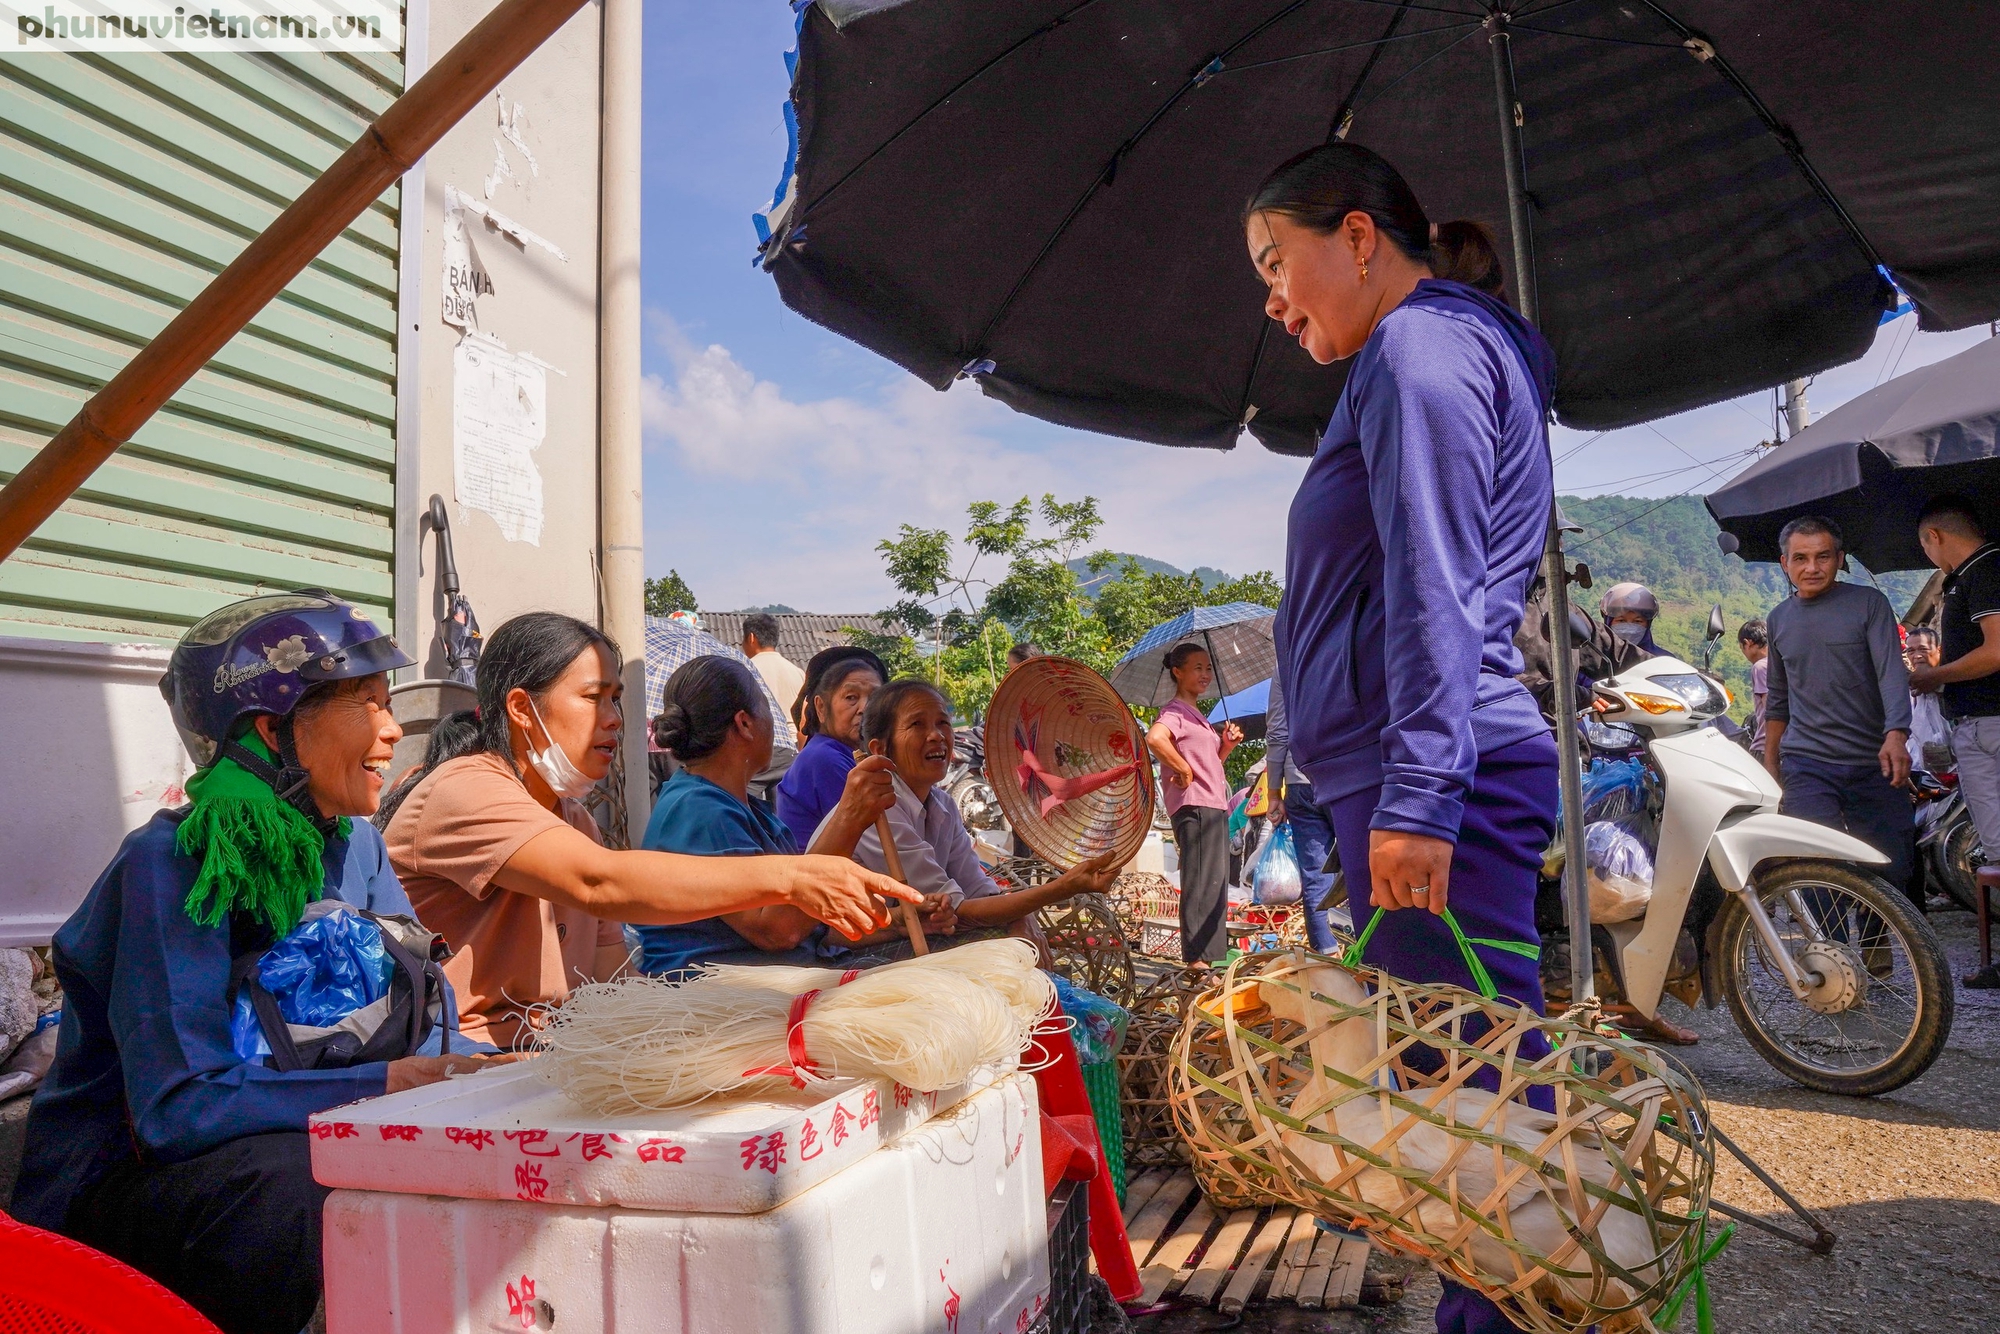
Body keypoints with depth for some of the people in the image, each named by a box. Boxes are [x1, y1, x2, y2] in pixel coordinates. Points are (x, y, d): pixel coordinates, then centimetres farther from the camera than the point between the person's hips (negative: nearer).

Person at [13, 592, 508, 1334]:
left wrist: (480, 1072, -23)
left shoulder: (354, 847, 0)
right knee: (292, 1181, -34)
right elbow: (178, 1104, -28)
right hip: (117, 1183, -5)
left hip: (277, 1144, 6)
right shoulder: (171, 864, -21)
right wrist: (384, 1085, -34)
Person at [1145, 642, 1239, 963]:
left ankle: (1213, 952, 20)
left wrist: (1227, 743, 9)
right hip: (1194, 806, -10)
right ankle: (1197, 958, -7)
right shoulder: (1176, 711, -9)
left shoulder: (1197, 715, 21)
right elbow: (1154, 738, -31)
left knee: (1216, 883, 13)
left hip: (1214, 807, 10)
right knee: (1200, 882, -10)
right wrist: (1182, 770, -22)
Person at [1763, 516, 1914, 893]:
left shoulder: (1869, 603, 3)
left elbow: (1892, 673, -10)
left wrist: (1896, 735, -26)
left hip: (1874, 764, -1)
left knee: (1895, 870, 0)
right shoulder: (1779, 618, 14)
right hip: (1806, 766, 1)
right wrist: (1770, 763, 21)